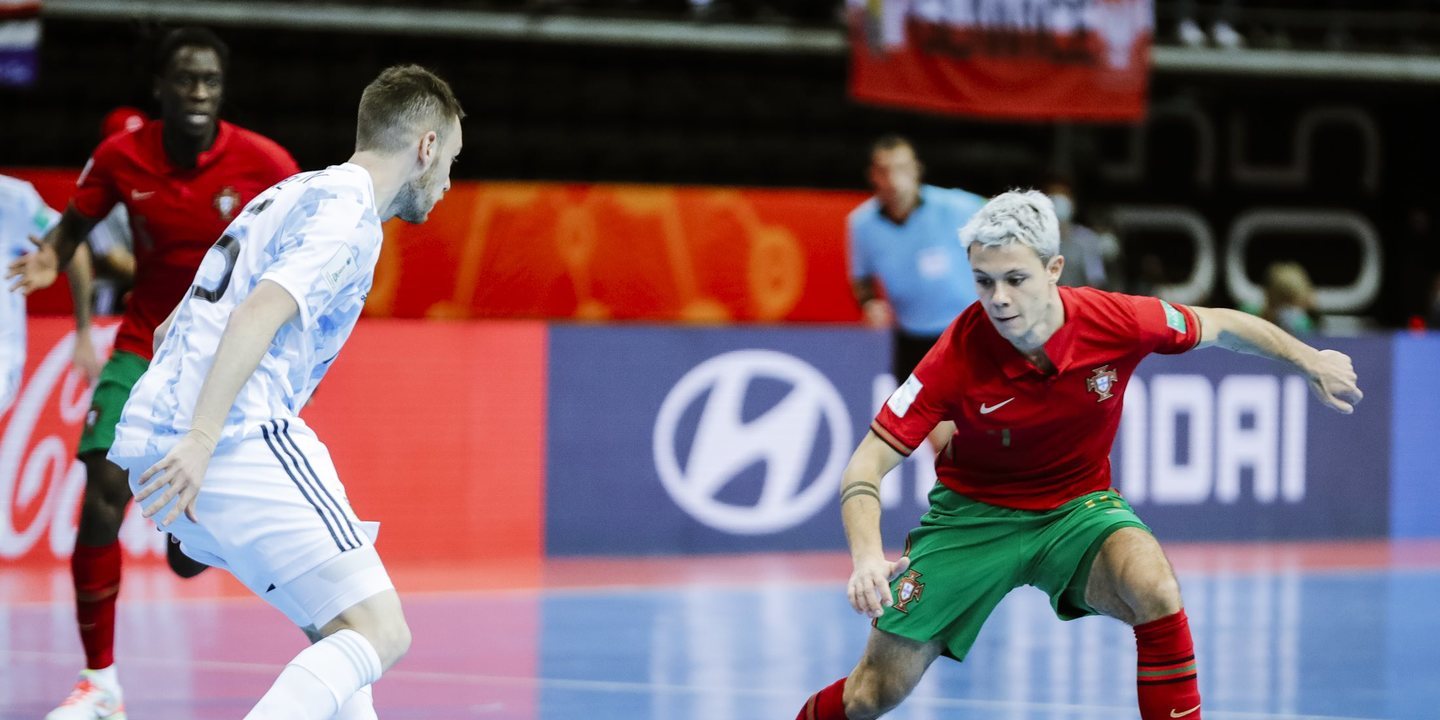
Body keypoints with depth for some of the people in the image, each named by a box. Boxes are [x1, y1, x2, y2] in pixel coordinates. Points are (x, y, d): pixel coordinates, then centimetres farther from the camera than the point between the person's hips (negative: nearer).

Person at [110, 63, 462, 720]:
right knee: (380, 634, -13)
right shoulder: (349, 213, -4)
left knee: (346, 624, 20)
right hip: (239, 441, -10)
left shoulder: (289, 196, 26)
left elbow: (172, 330, 31)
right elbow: (260, 313, -20)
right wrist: (201, 438, -27)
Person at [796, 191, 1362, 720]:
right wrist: (866, 556, -43)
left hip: (1078, 507, 1)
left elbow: (1219, 327, 0)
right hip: (975, 514, -1)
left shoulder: (1117, 322, -22)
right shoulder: (959, 356, -27)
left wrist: (1311, 361, 5)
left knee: (1156, 592, -32)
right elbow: (867, 466, -26)